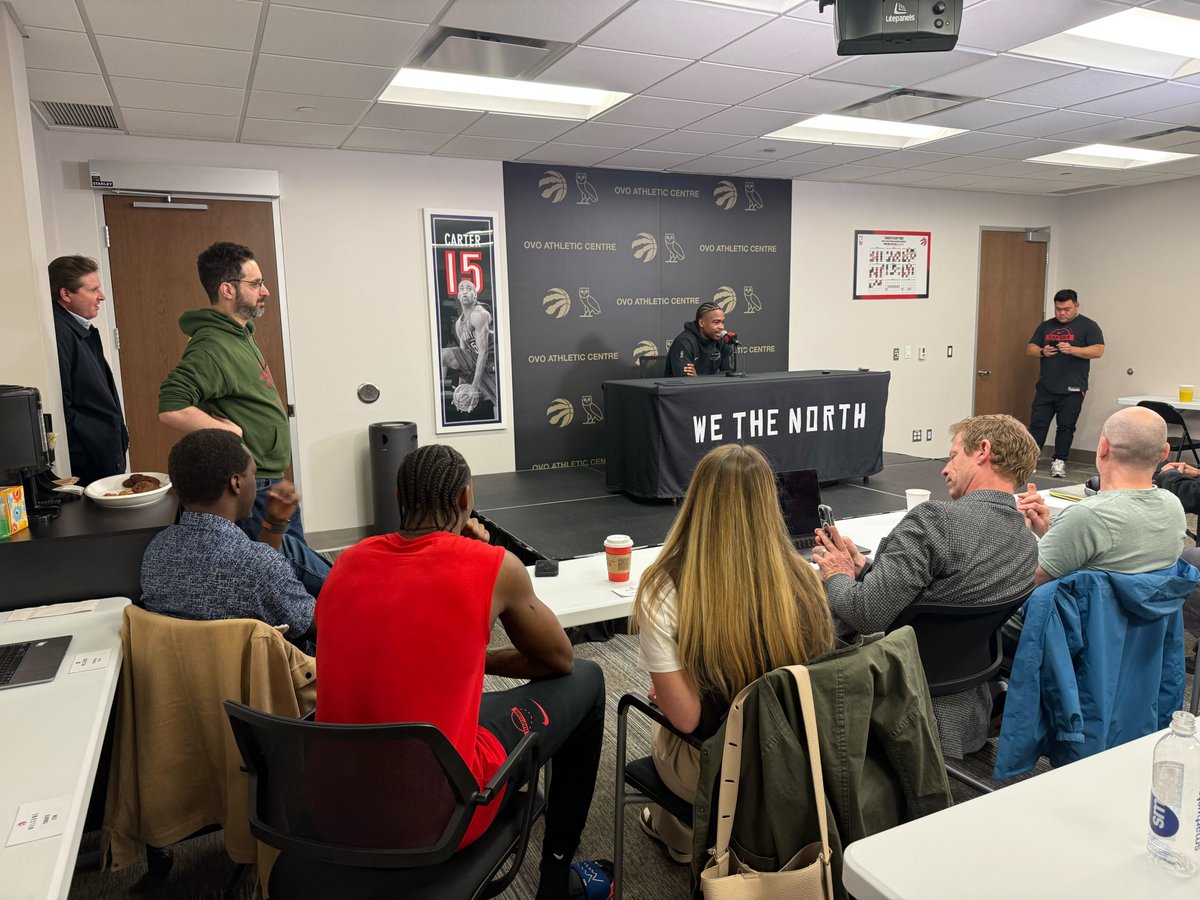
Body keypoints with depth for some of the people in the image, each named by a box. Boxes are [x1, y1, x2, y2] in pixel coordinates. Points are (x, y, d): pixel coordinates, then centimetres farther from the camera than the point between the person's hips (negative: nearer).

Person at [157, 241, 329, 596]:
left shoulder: (239, 334, 11)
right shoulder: (212, 346, -21)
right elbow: (171, 408, -32)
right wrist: (232, 431, -22)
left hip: (272, 483, 10)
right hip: (252, 491, -10)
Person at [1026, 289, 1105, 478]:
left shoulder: (1088, 326, 1)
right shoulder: (1045, 326, 13)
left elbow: (1098, 351, -9)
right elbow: (1030, 348, 14)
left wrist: (1072, 350, -24)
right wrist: (1042, 352, -9)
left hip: (1072, 389, -3)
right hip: (1046, 387, 3)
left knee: (1066, 427, 4)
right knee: (1037, 424, -1)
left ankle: (1059, 462, 13)